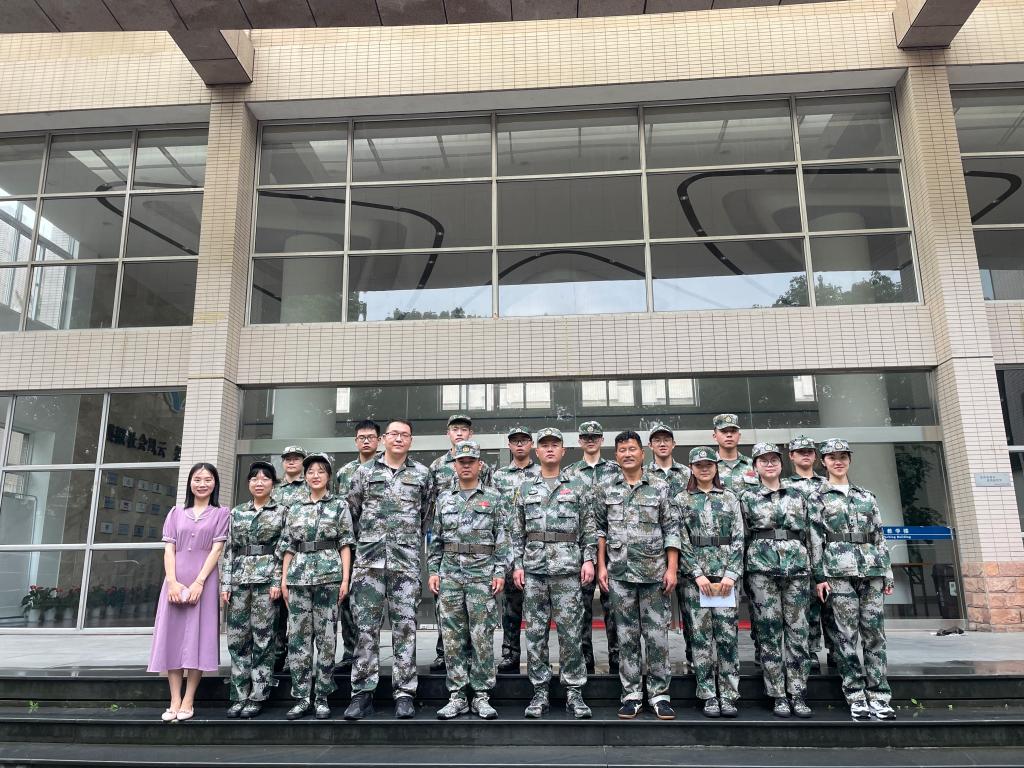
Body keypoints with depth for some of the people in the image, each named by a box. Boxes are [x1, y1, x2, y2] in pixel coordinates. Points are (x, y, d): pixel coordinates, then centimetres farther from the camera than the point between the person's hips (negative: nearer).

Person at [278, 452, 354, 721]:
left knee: (326, 636, -1)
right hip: (298, 575, 3)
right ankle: (302, 698, 11)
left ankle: (322, 698, 9)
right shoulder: (295, 508, 13)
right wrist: (284, 579, 6)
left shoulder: (339, 505, 5)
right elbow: (288, 547, 14)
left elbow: (345, 544, 1)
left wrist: (345, 578, -6)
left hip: (328, 574, -3)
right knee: (298, 636, 2)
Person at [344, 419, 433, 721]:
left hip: (407, 560, 0)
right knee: (366, 626, 2)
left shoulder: (422, 474, 9)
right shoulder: (364, 472, 10)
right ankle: (362, 692, 9)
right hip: (369, 559, 1)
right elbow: (352, 511, 14)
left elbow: (428, 515, 15)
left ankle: (404, 693, 8)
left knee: (405, 626, 1)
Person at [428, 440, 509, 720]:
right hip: (449, 574, 3)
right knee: (452, 637, 5)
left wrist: (500, 572, -7)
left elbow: (502, 539, 0)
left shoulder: (493, 498, 3)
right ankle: (457, 696, 14)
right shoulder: (444, 498, 11)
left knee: (482, 637, 0)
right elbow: (436, 540, 13)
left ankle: (482, 696, 11)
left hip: (482, 573, -3)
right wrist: (433, 571, 5)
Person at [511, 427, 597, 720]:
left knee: (571, 632, 0)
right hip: (533, 568, 2)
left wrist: (589, 559, -6)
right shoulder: (526, 489, 12)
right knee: (535, 632, 5)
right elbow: (517, 532, 12)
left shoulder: (579, 485, 7)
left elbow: (589, 528, 4)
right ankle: (540, 691, 15)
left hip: (568, 566, -2)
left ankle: (574, 691, 11)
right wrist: (517, 564, 4)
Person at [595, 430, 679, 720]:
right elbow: (601, 530, 10)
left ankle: (659, 694, 15)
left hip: (654, 572, -2)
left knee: (657, 636, 2)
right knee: (626, 636, 7)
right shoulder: (607, 491, 7)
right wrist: (601, 566, 3)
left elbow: (672, 530, 0)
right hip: (619, 574, 2)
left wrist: (672, 568, -6)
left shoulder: (660, 488, 1)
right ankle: (631, 694, 17)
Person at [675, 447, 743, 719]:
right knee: (701, 635, 2)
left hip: (725, 574, 1)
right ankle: (708, 696, 11)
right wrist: (698, 574, -10)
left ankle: (728, 696, 9)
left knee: (728, 634, 0)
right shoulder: (682, 500, 5)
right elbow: (682, 541, -1)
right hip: (695, 575, -1)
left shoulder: (729, 498, 9)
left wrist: (731, 574, -7)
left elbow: (738, 539, 4)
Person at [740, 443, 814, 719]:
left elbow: (807, 533, 16)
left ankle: (798, 694, 9)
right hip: (762, 566, -2)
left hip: (797, 565, 2)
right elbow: (743, 536, 9)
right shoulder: (747, 497, 7)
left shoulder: (796, 495, 13)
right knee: (769, 632, -2)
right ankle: (779, 696, 6)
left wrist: (809, 566, 11)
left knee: (797, 630, 1)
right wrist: (744, 571, 6)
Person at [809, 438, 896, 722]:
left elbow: (879, 537, 18)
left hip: (872, 570, 4)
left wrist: (887, 571, 12)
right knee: (848, 635, -3)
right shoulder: (818, 498, 5)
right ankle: (856, 698, 5)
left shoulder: (867, 496, 18)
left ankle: (879, 697, 9)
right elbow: (815, 540, 0)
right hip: (839, 571, -3)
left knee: (875, 633, 2)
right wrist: (819, 576, -7)